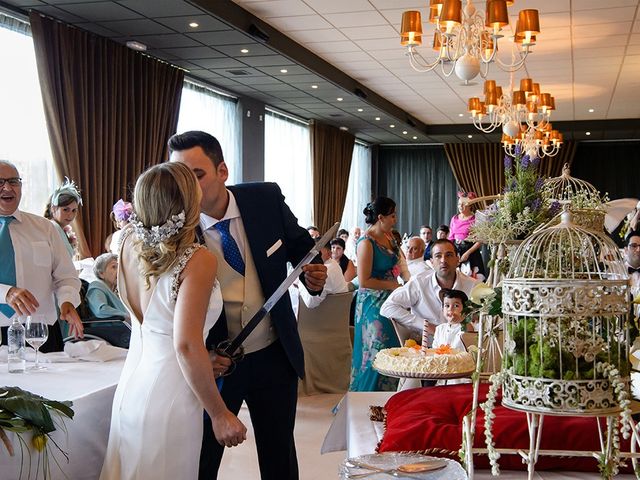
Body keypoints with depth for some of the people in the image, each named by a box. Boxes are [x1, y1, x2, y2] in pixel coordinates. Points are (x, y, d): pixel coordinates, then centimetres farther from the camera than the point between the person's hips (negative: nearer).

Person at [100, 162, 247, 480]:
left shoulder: (130, 243, -2)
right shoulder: (198, 260, -20)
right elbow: (186, 346, -25)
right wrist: (220, 414, -18)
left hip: (131, 385, 7)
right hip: (168, 396, -7)